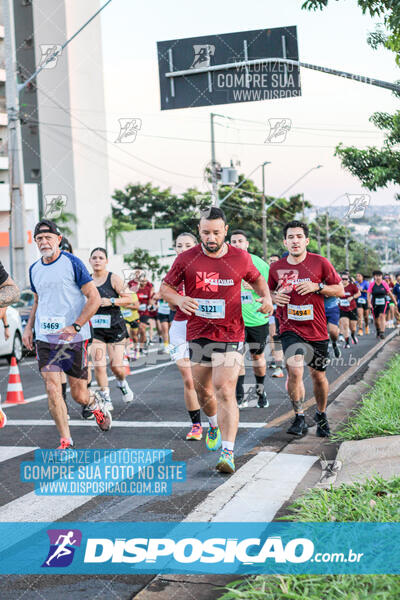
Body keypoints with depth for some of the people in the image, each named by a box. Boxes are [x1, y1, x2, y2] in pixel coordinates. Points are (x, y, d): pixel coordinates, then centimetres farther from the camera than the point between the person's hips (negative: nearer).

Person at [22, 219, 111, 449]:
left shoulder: (72, 263, -7)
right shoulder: (34, 269, 10)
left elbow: (94, 298, -9)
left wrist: (75, 326, -18)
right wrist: (29, 327, 12)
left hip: (74, 338, -4)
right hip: (44, 338, 4)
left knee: (79, 395, 4)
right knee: (53, 389, -10)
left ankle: (95, 403, 39)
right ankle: (66, 441, -1)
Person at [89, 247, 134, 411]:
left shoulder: (114, 278, -4)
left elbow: (128, 299, -8)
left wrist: (111, 301, -19)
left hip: (115, 327, -2)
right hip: (95, 329, 2)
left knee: (116, 366, -3)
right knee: (98, 366, -10)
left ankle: (122, 383, 32)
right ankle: (106, 399, 4)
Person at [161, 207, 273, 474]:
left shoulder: (240, 258, 0)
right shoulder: (186, 259, -2)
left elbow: (257, 278, 19)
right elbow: (165, 287, 8)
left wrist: (266, 297, -2)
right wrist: (179, 299, -14)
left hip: (230, 335, -2)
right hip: (198, 334, 2)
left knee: (225, 392, -14)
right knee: (203, 392, 15)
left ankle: (228, 453, -15)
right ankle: (214, 424, 48)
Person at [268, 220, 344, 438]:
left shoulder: (320, 263, -5)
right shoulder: (276, 267, 1)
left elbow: (340, 290, 0)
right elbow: (269, 290, 19)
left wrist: (317, 287, -16)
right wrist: (274, 297, -5)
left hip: (316, 329, 0)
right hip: (290, 328, 0)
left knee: (318, 376, 11)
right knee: (295, 371, -21)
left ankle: (321, 415, 37)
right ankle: (299, 417, -4)